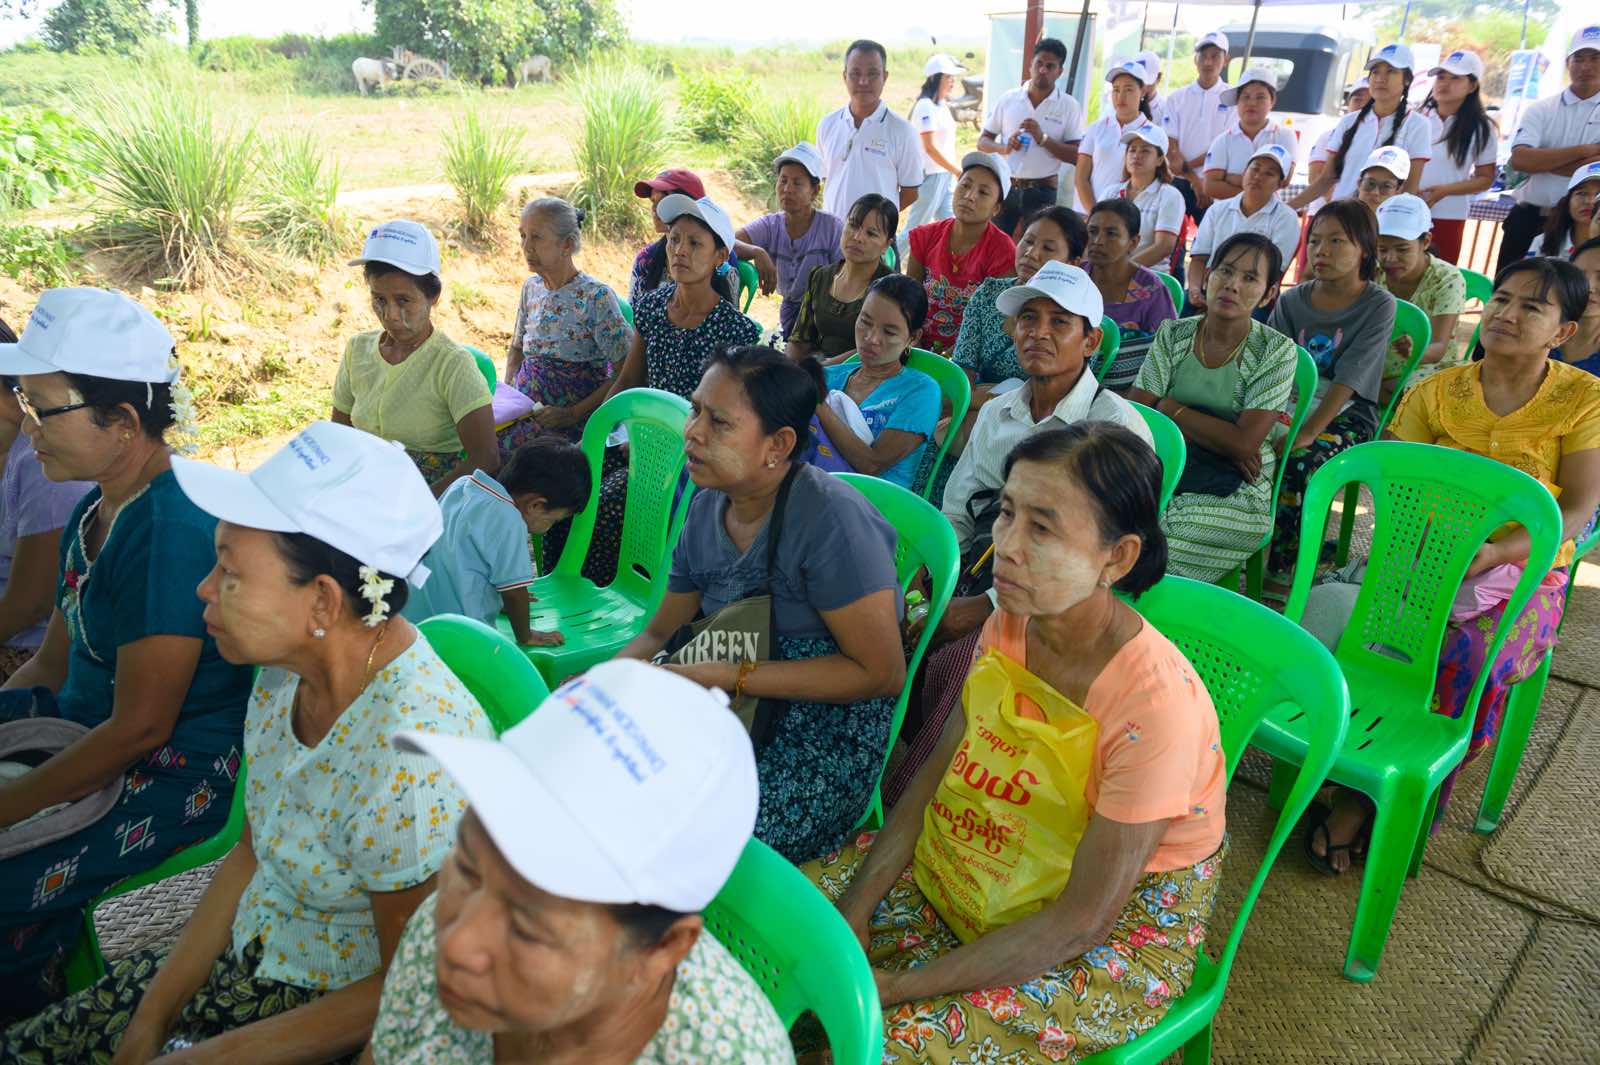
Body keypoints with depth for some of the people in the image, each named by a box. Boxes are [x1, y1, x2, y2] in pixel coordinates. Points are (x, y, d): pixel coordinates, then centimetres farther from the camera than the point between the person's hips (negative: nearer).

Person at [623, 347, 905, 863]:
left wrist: (725, 676, -22)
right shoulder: (707, 509, 5)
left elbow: (881, 674, -20)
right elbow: (660, 631, 15)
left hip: (832, 729, -7)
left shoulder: (828, 516, -19)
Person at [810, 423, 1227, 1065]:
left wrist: (896, 987, -23)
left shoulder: (1157, 705, -31)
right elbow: (940, 771, 0)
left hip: (1124, 924, -6)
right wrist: (852, 909, -10)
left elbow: (1080, 922, -25)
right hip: (985, 856, 6)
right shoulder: (1009, 627, -11)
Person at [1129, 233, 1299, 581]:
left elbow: (1244, 443, -11)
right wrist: (1220, 440, -10)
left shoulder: (1277, 350, -1)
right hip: (1166, 471, 3)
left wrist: (1169, 408, -6)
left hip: (1234, 492, -3)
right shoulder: (1173, 334, 8)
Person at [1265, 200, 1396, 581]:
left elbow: (1347, 381, -14)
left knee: (1301, 462, -32)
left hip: (1346, 417, -3)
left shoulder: (1378, 305, -3)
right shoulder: (1292, 301, 8)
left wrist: (1309, 432, -25)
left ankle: (1284, 565, -17)